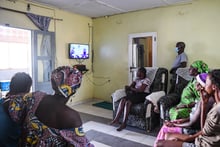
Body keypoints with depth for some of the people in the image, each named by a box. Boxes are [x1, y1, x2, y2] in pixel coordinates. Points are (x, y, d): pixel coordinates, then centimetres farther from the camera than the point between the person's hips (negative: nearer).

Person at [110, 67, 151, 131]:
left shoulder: (146, 80, -6)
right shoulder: (137, 79, 20)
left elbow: (141, 90, -17)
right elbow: (130, 86, 14)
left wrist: (131, 88, -8)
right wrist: (127, 88, -9)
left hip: (142, 95, -8)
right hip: (135, 94, 8)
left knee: (128, 102, -31)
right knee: (123, 100, -21)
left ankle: (124, 123, -28)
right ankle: (116, 119, -22)